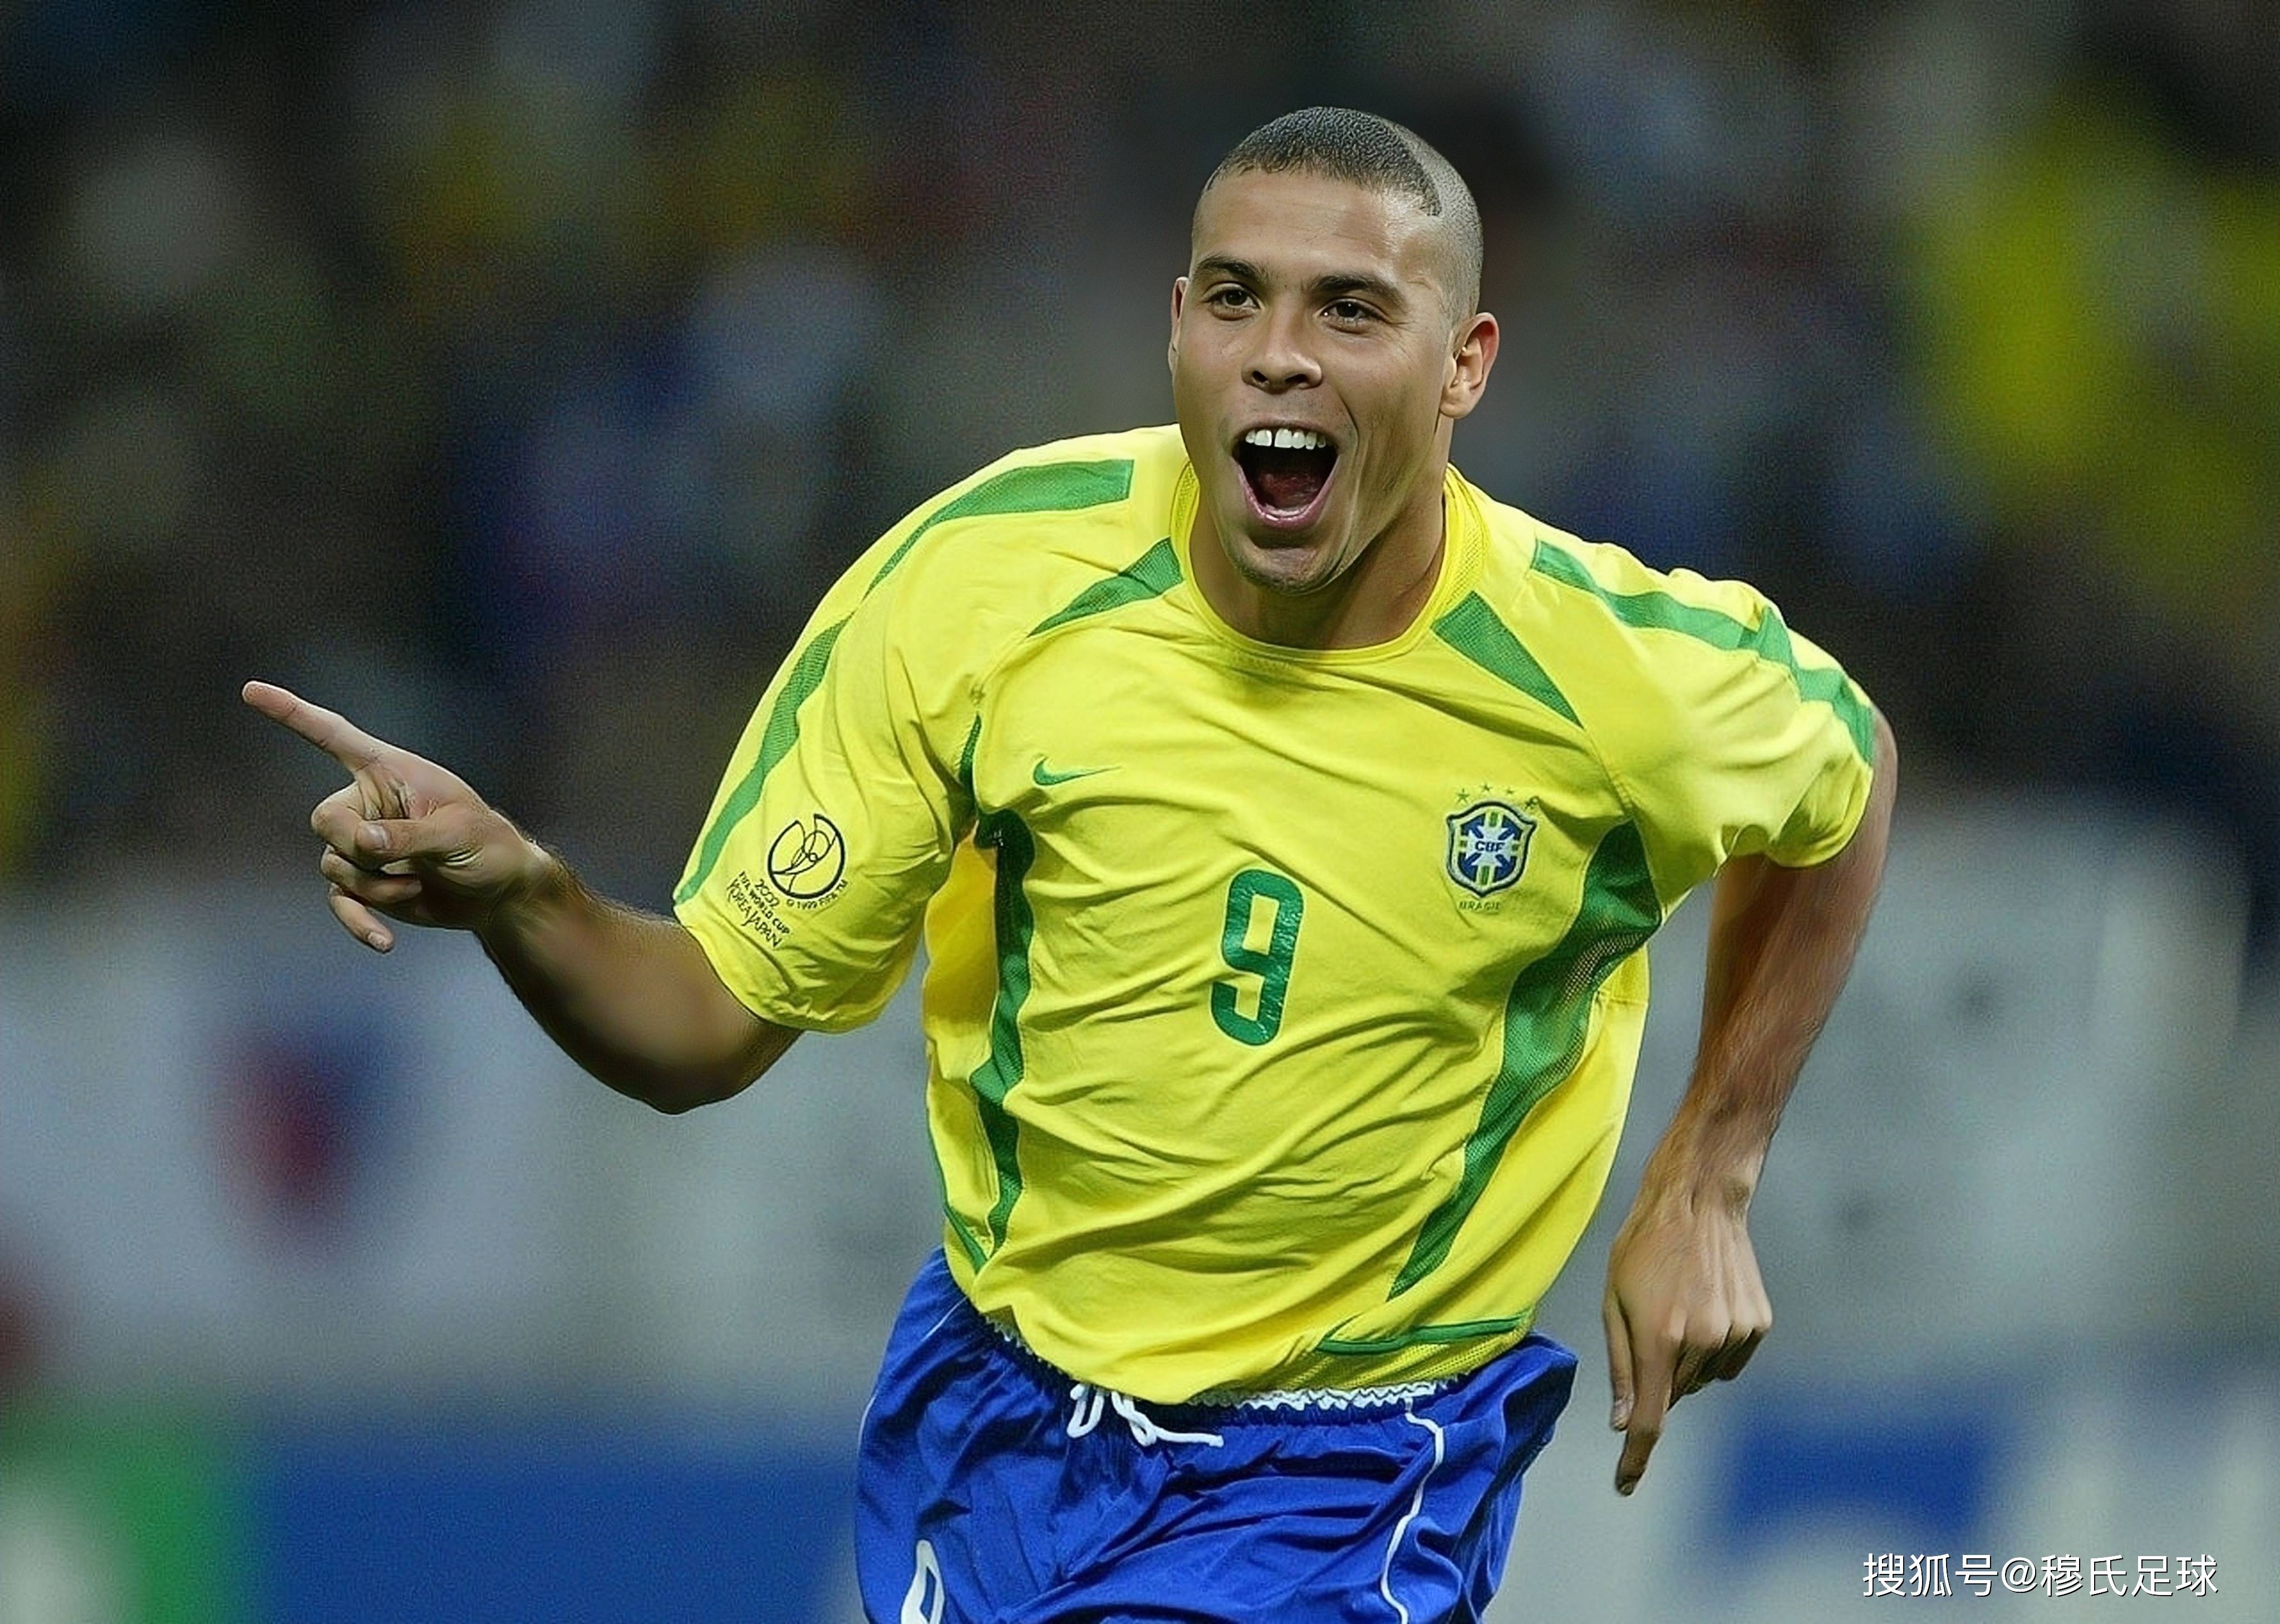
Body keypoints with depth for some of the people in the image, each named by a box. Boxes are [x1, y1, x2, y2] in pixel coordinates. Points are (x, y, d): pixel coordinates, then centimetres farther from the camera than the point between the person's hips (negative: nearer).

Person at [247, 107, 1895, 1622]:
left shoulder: (1621, 671, -17)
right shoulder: (984, 581, -15)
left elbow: (1845, 777, 8)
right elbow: (707, 1024, -9)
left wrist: (1704, 1192, 3)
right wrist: (509, 891, -30)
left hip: (1349, 1479, -3)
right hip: (994, 1409, 3)